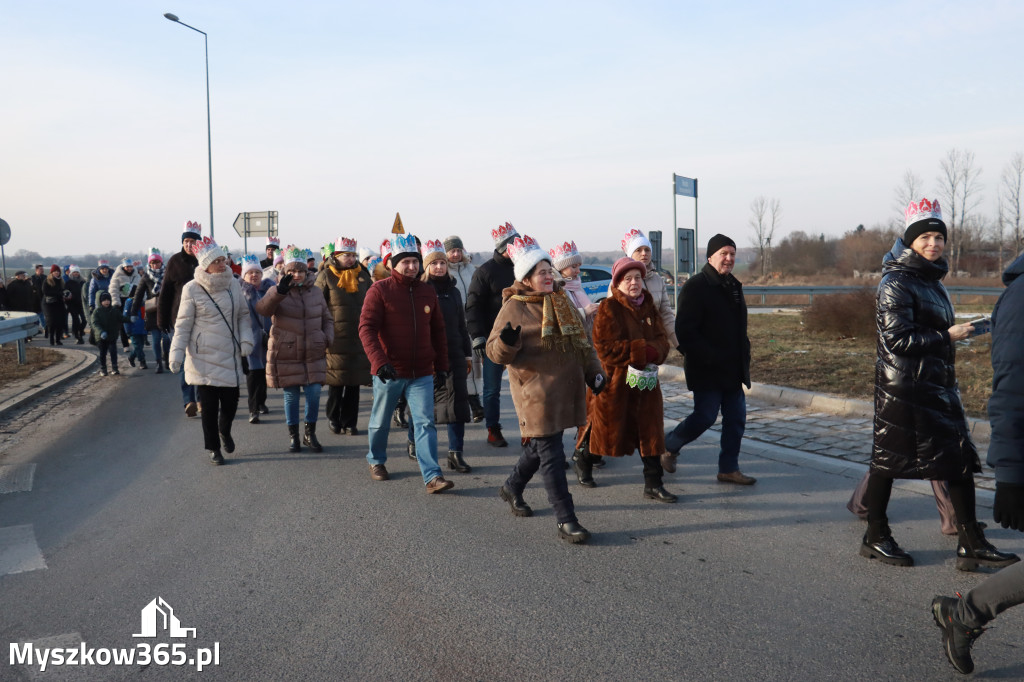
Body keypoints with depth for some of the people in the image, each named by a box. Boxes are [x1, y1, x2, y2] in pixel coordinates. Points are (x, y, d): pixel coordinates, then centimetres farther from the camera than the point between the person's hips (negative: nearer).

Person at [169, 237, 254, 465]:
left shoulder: (233, 284, 4)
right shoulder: (192, 289, -7)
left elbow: (243, 314, 12)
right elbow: (183, 324, -3)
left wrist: (246, 338, -3)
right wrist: (176, 353, -10)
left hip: (231, 356, 3)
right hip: (204, 357, -3)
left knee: (231, 402, 5)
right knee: (209, 406, 1)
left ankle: (224, 431, 37)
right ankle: (213, 448, 18)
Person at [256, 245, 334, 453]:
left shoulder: (316, 292, 8)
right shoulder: (277, 292, -3)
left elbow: (327, 319, 16)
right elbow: (263, 309, -24)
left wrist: (328, 338, -2)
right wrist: (280, 291, -39)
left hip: (313, 354, 2)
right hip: (286, 354, -2)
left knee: (314, 392, -2)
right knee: (291, 395, 5)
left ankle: (310, 434, 16)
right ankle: (293, 436, 19)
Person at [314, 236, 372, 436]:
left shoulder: (362, 275, 10)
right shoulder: (326, 276, -2)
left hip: (359, 338, 4)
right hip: (336, 339, -3)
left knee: (354, 383, 7)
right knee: (336, 382, 4)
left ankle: (349, 422, 16)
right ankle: (333, 418, 22)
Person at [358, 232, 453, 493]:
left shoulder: (427, 291, 7)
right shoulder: (379, 290, -7)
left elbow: (438, 331, 13)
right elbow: (366, 328, -14)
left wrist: (442, 365, 10)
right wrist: (380, 362, -26)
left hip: (422, 373, 3)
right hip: (389, 372, -2)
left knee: (425, 423, -5)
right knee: (380, 421, 14)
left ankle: (432, 476, -7)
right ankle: (376, 461, 38)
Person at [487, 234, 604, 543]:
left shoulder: (561, 301, 13)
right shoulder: (513, 308, -7)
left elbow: (580, 339, 22)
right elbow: (494, 352, -8)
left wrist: (593, 371, 16)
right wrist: (507, 342, -30)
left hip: (565, 389, 7)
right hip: (536, 393, -7)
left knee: (539, 445, 19)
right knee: (551, 454, -6)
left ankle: (512, 487, 44)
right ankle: (565, 520, 0)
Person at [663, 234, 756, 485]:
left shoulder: (734, 286, 15)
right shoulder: (695, 287, -11)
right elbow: (684, 331, -17)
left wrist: (744, 360, 14)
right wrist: (708, 358, -21)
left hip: (732, 369, 8)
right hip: (706, 370, -8)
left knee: (736, 418, 7)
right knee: (705, 416, -6)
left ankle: (729, 468, 17)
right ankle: (667, 446, 18)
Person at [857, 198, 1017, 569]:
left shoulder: (934, 282, 16)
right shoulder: (896, 282, -11)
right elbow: (897, 339, -19)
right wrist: (947, 336, -15)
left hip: (938, 386, 9)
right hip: (903, 388, -9)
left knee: (961, 459, 4)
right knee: (889, 459, 1)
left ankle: (972, 545, 9)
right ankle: (875, 538, 16)